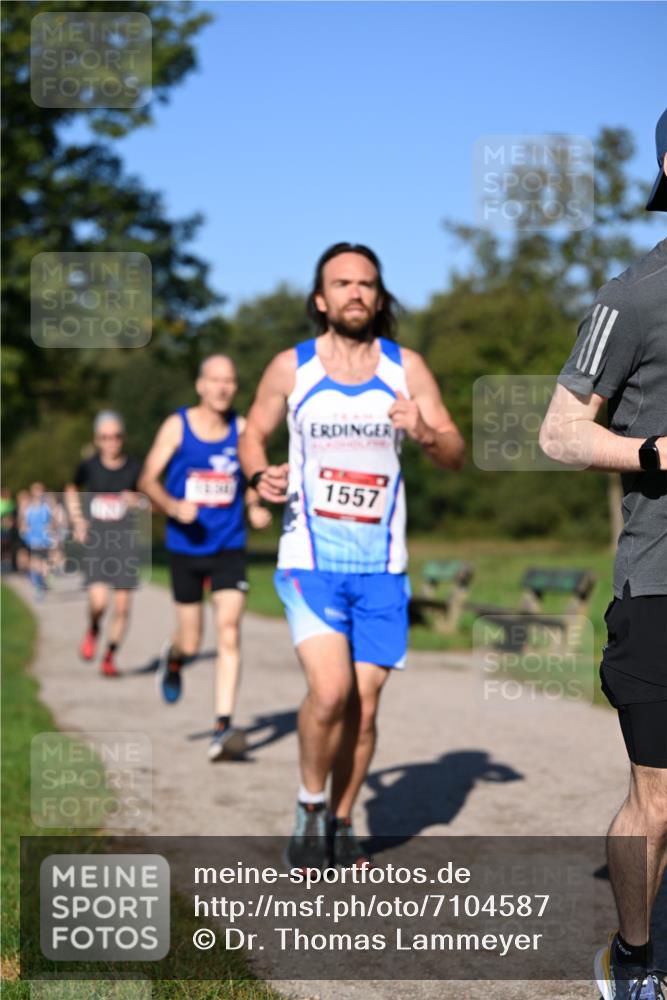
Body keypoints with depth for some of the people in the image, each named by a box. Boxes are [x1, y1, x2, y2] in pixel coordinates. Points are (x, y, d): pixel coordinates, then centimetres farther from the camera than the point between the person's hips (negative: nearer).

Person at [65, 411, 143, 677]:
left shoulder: (135, 468, -2)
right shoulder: (89, 466, 0)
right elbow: (71, 490, 19)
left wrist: (138, 502, -13)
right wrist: (77, 520, 7)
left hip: (125, 542, 1)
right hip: (95, 542, -1)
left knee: (122, 606, 0)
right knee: (99, 601, -16)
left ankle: (110, 655, 20)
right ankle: (92, 631, 17)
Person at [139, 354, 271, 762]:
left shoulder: (242, 429, 1)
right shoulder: (177, 426, -3)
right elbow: (149, 478, -3)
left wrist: (256, 508, -4)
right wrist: (173, 506, -21)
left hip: (229, 547, 1)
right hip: (186, 547, -1)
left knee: (229, 629, -14)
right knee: (191, 642, 6)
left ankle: (223, 727, -14)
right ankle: (173, 658, 45)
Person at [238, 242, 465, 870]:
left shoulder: (407, 368, 3)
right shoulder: (291, 368, 1)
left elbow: (455, 457, 3)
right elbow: (253, 433, 14)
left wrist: (425, 434, -20)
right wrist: (260, 475, -7)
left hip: (381, 566, 2)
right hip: (310, 560, -2)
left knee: (363, 706, 4)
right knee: (329, 690, -19)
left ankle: (341, 825, 24)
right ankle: (309, 808, 6)